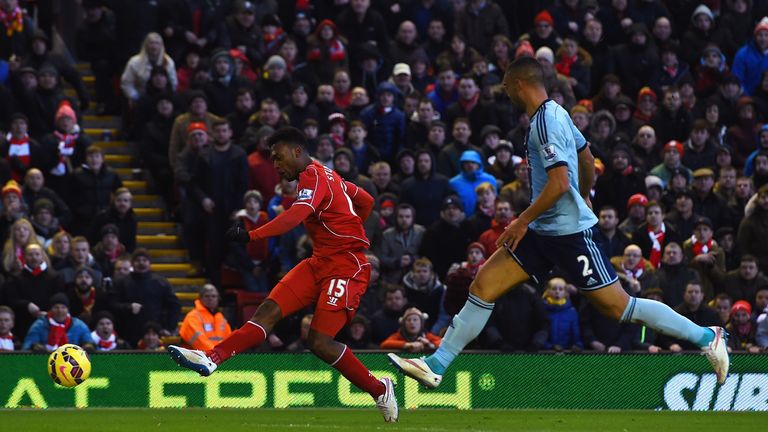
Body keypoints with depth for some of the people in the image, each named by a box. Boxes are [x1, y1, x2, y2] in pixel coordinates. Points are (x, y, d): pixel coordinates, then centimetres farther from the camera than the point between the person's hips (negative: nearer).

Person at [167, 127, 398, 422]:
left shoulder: (313, 176, -14)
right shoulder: (323, 175, 15)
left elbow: (294, 217, -32)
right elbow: (366, 201, 27)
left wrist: (251, 235, -42)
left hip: (346, 266, -9)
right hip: (319, 262, 10)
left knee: (319, 341, -16)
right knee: (269, 310, -6)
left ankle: (380, 389, 1)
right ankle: (212, 359, -15)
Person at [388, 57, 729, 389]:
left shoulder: (545, 122, -18)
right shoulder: (555, 113, 11)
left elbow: (560, 183, -24)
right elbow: (587, 159, 23)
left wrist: (523, 221, -17)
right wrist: (584, 197, 39)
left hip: (570, 233, -10)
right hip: (544, 233, 10)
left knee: (618, 307, -6)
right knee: (483, 285, 2)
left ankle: (706, 337, 5)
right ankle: (436, 365, 3)